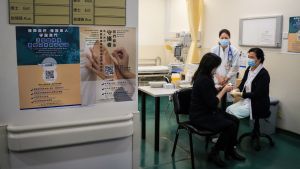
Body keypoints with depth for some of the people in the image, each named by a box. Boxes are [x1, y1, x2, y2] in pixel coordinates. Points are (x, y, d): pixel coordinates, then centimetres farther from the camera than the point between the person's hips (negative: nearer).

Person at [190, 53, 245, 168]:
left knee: (235, 120, 3)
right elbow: (213, 103, -22)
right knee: (230, 126, -16)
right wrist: (224, 90, -11)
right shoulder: (203, 80, -24)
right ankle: (214, 153, 0)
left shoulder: (203, 76, 7)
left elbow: (212, 94, 12)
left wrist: (223, 88, 0)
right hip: (201, 117, -10)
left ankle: (230, 150, 17)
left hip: (207, 112, 10)